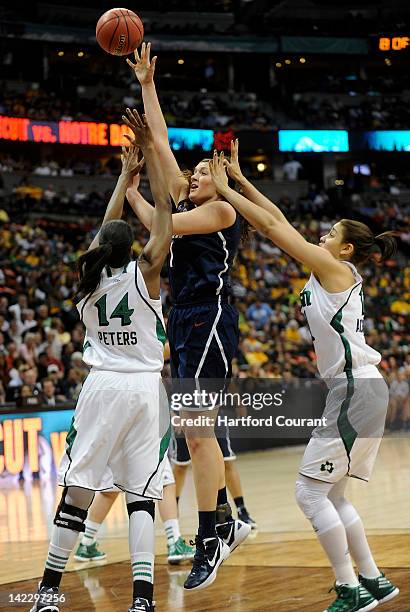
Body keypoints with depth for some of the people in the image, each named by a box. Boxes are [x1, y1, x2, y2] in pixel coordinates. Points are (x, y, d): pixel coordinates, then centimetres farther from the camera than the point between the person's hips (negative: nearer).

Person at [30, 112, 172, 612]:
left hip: (102, 385, 2)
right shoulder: (144, 273, -5)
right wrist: (148, 152, 4)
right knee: (141, 495, -2)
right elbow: (163, 210, 0)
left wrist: (125, 176, 28)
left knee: (78, 488, 3)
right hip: (145, 387, -2)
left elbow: (108, 227, 19)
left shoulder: (89, 278, 2)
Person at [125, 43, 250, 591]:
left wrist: (131, 191, 2)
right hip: (185, 321, 9)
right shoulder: (187, 202, 17)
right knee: (196, 432, 11)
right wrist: (147, 85, 19)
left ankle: (209, 540, -12)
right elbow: (161, 143, 19)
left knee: (197, 429, -13)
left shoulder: (222, 210, -5)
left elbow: (159, 225, -15)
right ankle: (227, 524, 21)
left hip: (208, 321, -9)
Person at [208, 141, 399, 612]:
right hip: (355, 391, 10)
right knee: (331, 495, 13)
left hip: (355, 391, -10)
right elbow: (277, 220, 18)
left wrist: (223, 188, -2)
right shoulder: (331, 274, 16)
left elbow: (272, 225, -7)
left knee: (310, 492, -7)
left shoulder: (336, 269, -7)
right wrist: (239, 179, 18)